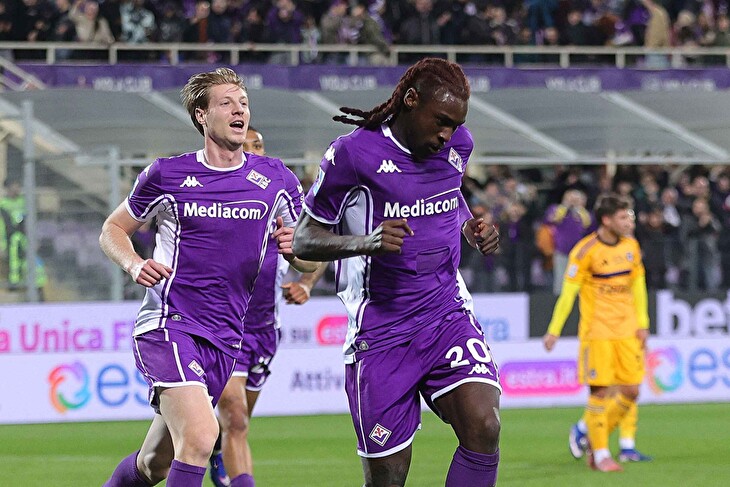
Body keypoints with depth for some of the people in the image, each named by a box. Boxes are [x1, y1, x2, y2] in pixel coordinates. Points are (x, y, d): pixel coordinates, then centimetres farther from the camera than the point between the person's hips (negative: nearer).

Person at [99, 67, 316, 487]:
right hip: (168, 325, -5)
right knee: (200, 436, -27)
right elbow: (113, 230, 11)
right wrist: (135, 265, -10)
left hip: (225, 340, 5)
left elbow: (310, 260, 12)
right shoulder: (166, 176, 0)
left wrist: (294, 248, -12)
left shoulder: (276, 179, 7)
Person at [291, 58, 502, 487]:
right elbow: (303, 239, -6)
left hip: (447, 314, 4)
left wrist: (473, 228, 6)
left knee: (483, 427, -21)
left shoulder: (458, 144, 5)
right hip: (382, 333, -4)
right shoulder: (353, 154, -11)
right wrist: (366, 242, -24)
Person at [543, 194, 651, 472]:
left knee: (631, 391, 0)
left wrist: (642, 324, 11)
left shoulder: (631, 247, 8)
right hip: (596, 332, -6)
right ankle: (600, 454, 4)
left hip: (627, 332, 6)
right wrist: (554, 331, -10)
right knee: (600, 391, -6)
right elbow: (568, 292, -8)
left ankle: (585, 431, 20)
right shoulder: (585, 251, -10)